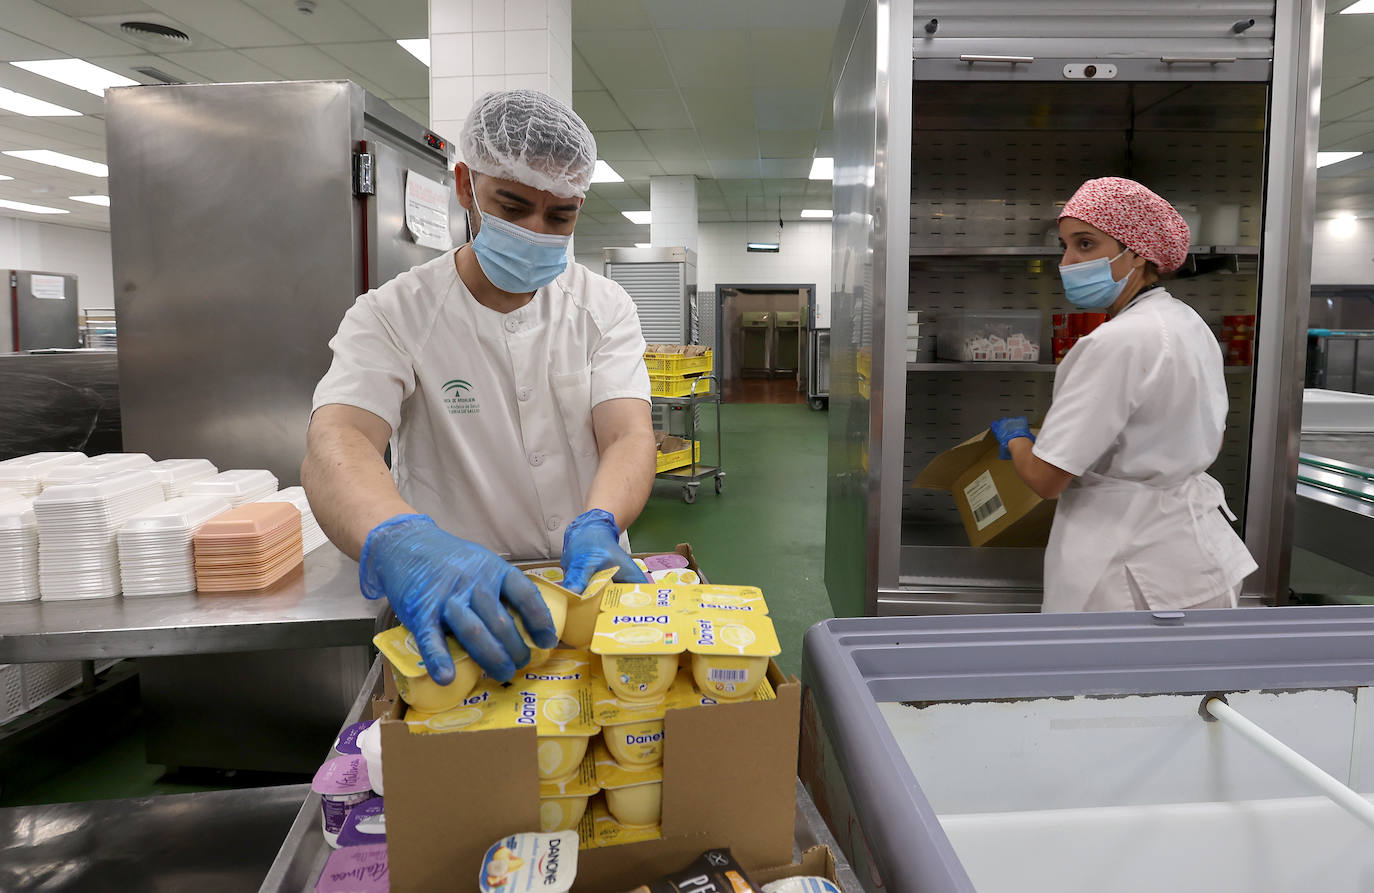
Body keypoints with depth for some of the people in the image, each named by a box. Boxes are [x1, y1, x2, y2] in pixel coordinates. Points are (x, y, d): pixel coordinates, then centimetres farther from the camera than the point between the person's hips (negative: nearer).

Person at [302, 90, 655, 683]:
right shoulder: (392, 316, -5)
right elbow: (333, 446, -22)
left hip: (590, 587, 1)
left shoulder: (604, 307, 3)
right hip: (454, 610, -1)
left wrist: (598, 527, -33)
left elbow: (628, 435, -10)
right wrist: (399, 541, -44)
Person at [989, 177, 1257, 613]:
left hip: (1137, 573, -9)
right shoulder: (1189, 323, 6)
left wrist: (1013, 436, -2)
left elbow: (1045, 478, -22)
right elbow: (1210, 444, 19)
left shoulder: (1117, 342, -23)